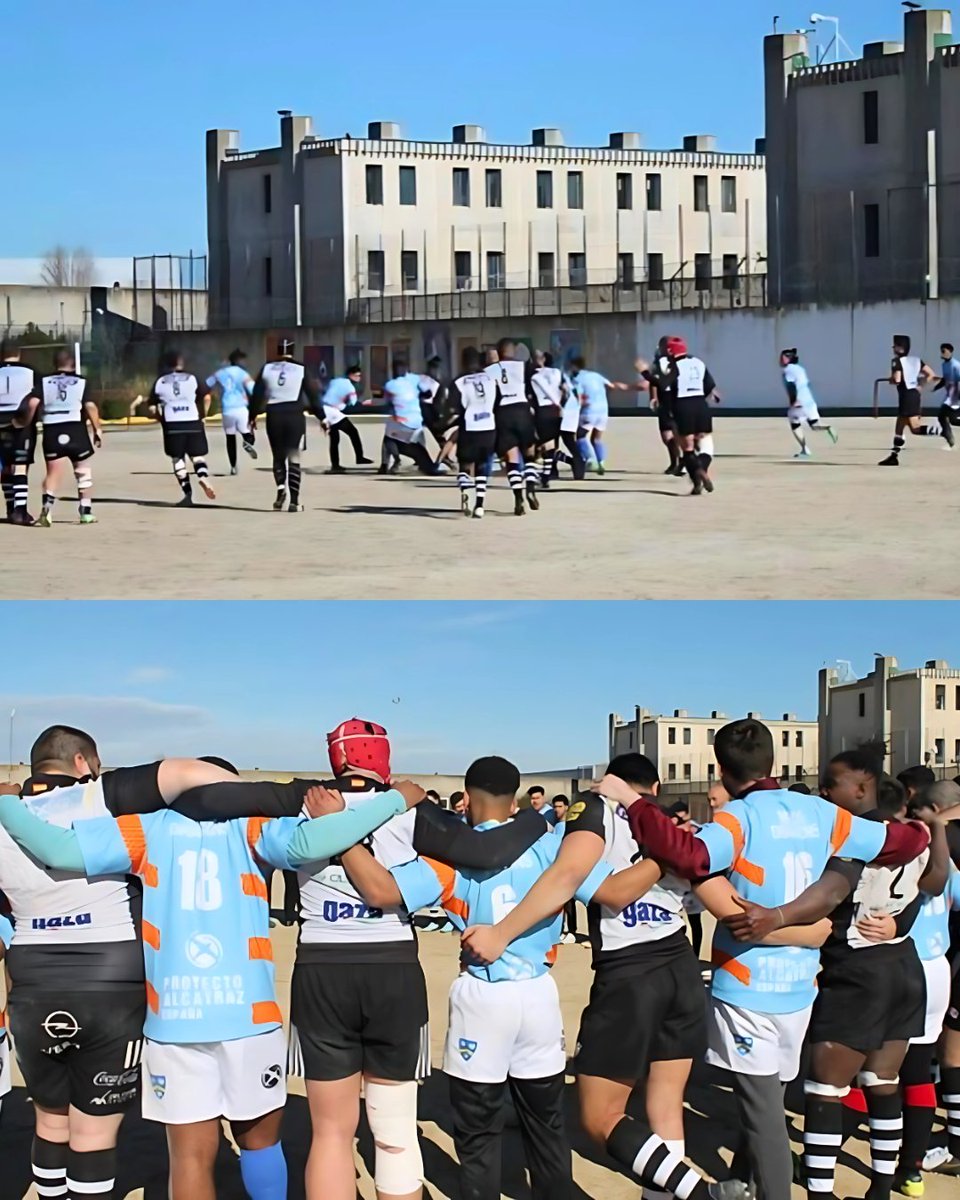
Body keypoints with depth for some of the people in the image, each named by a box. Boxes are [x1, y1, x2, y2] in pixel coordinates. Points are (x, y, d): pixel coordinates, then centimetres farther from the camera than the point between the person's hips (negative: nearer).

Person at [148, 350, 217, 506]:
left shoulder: (159, 383, 9)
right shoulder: (192, 379, 6)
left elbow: (152, 408, 5)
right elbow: (206, 397, -4)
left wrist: (162, 420, 20)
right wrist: (203, 414, 8)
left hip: (172, 425, 0)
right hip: (193, 423, 0)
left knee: (177, 459, 9)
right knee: (198, 455, 10)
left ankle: (187, 493, -1)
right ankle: (203, 476, -21)